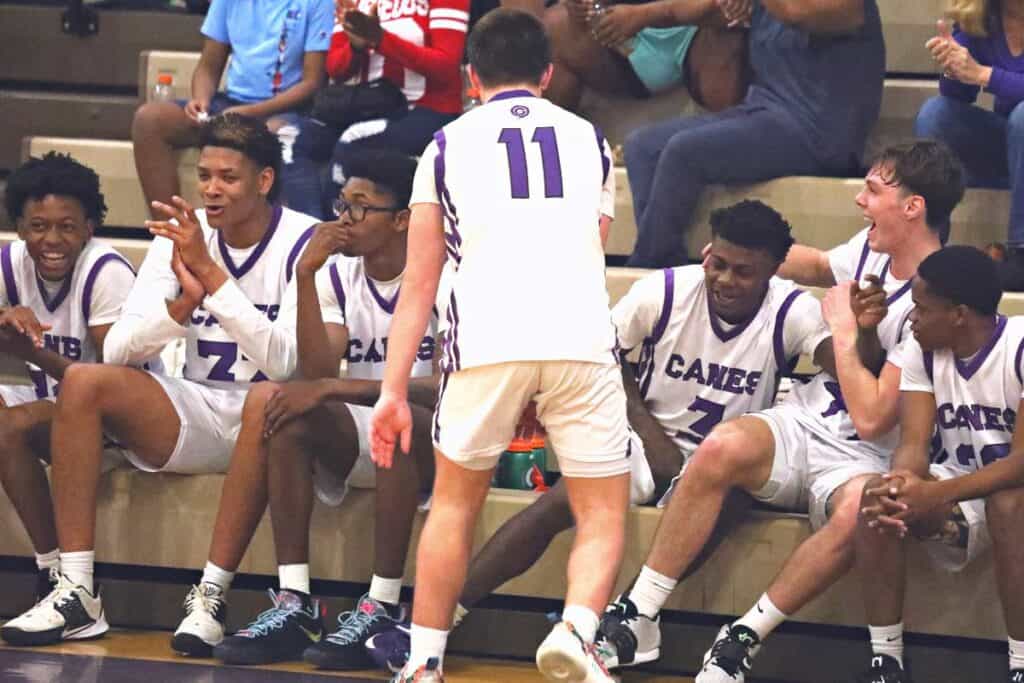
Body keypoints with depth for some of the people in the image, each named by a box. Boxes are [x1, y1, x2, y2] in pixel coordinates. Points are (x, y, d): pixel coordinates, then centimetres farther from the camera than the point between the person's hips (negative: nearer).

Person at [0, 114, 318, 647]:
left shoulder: (304, 243, -8)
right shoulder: (182, 236, 5)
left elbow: (285, 363, -22)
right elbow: (116, 351, -2)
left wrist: (212, 275, -23)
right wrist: (182, 303, -20)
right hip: (196, 414, 5)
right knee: (83, 381, -19)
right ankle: (76, 592, -23)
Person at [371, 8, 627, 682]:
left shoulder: (448, 145, 16)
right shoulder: (590, 139, 22)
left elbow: (419, 281, 13)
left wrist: (395, 388, 14)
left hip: (487, 339, 0)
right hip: (582, 338, 0)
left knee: (454, 501, 19)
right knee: (604, 513, 8)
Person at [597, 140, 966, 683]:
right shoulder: (872, 248, 8)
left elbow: (872, 418, -19)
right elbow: (818, 266, 36)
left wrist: (845, 328, -11)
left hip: (860, 457, -6)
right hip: (802, 420, 6)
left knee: (863, 509, -41)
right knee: (723, 446, -27)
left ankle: (742, 640, -26)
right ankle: (637, 620, -25)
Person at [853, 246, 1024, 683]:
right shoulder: (921, 351, -3)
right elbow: (914, 444, -11)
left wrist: (937, 494, -41)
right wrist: (903, 482, -37)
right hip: (951, 495, 5)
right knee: (879, 497, -25)